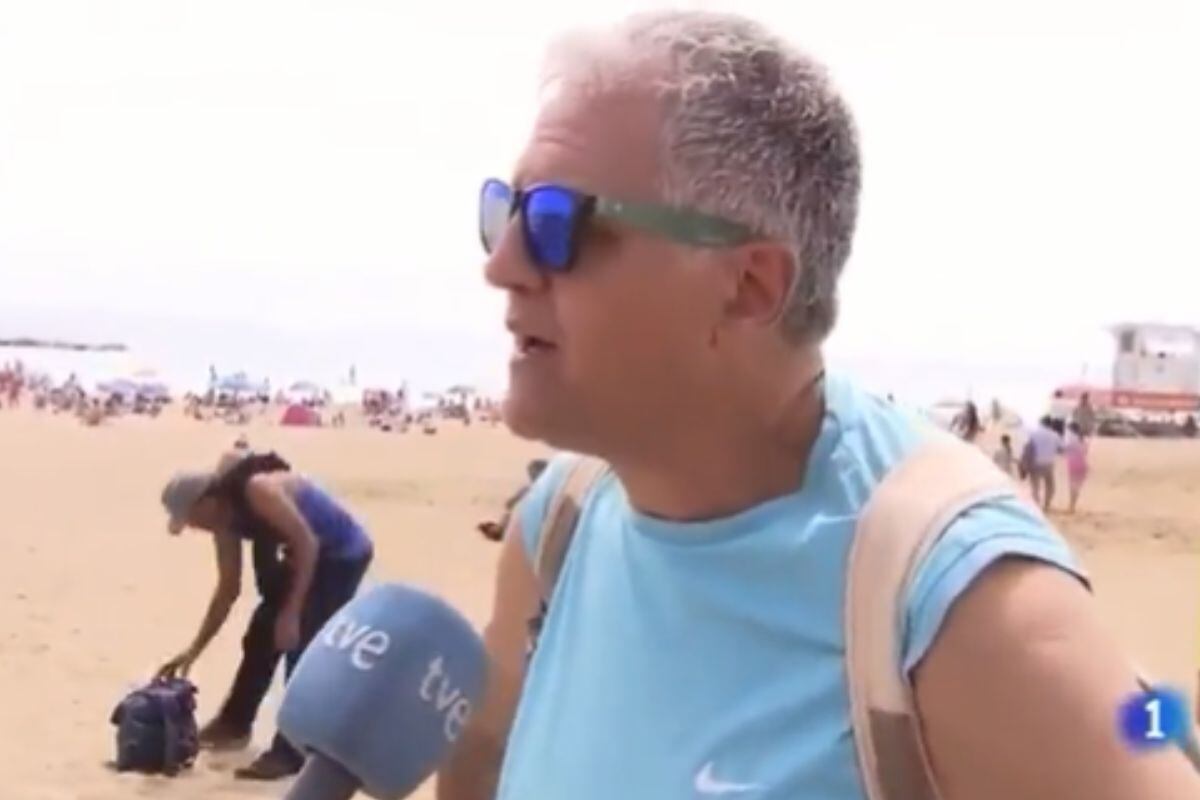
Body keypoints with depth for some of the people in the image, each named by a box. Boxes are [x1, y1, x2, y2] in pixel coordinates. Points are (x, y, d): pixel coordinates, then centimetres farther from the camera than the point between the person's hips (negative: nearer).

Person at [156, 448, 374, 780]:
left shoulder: (258, 489, -28)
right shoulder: (226, 521, -1)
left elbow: (307, 542, -29)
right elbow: (228, 590, 6)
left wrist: (291, 612, -30)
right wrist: (193, 651, 6)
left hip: (342, 554, -9)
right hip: (309, 555, 9)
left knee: (302, 647, -14)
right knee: (261, 634, 11)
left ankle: (290, 751, -9)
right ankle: (235, 722, 28)